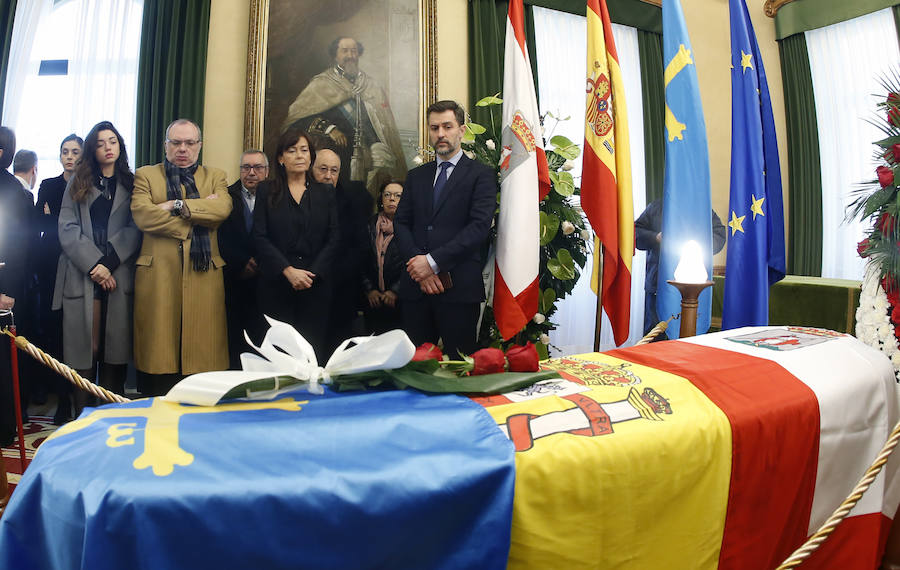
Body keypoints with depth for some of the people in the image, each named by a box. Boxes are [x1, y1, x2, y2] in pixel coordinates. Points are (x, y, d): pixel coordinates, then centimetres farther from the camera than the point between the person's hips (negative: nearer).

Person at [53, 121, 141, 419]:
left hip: (119, 277, 0)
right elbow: (67, 229, 4)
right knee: (83, 349, -3)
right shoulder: (77, 183, 15)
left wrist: (109, 262, -12)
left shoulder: (131, 185, 14)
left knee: (115, 349, -1)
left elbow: (135, 229, 2)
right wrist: (94, 265, -10)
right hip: (81, 277, 0)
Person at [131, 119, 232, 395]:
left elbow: (222, 208, -4)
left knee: (201, 351, -2)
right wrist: (199, 210, -7)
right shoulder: (146, 175, 15)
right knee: (159, 354, -2)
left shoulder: (215, 176, 18)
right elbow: (142, 214, -5)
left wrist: (177, 206, -9)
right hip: (158, 276, 0)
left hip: (203, 277, 1)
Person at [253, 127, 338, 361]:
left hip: (316, 284, 1)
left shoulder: (325, 193, 12)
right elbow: (260, 238, 0)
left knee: (314, 347, -1)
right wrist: (288, 271, -13)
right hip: (277, 285, -1)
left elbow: (334, 238, 4)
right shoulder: (266, 194, 9)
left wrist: (312, 273, -9)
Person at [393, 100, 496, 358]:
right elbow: (401, 223, 10)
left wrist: (434, 261, -14)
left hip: (459, 288, -4)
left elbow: (480, 226, -10)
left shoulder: (481, 174, 2)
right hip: (416, 286, 4)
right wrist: (419, 266, -7)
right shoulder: (416, 176, 18)